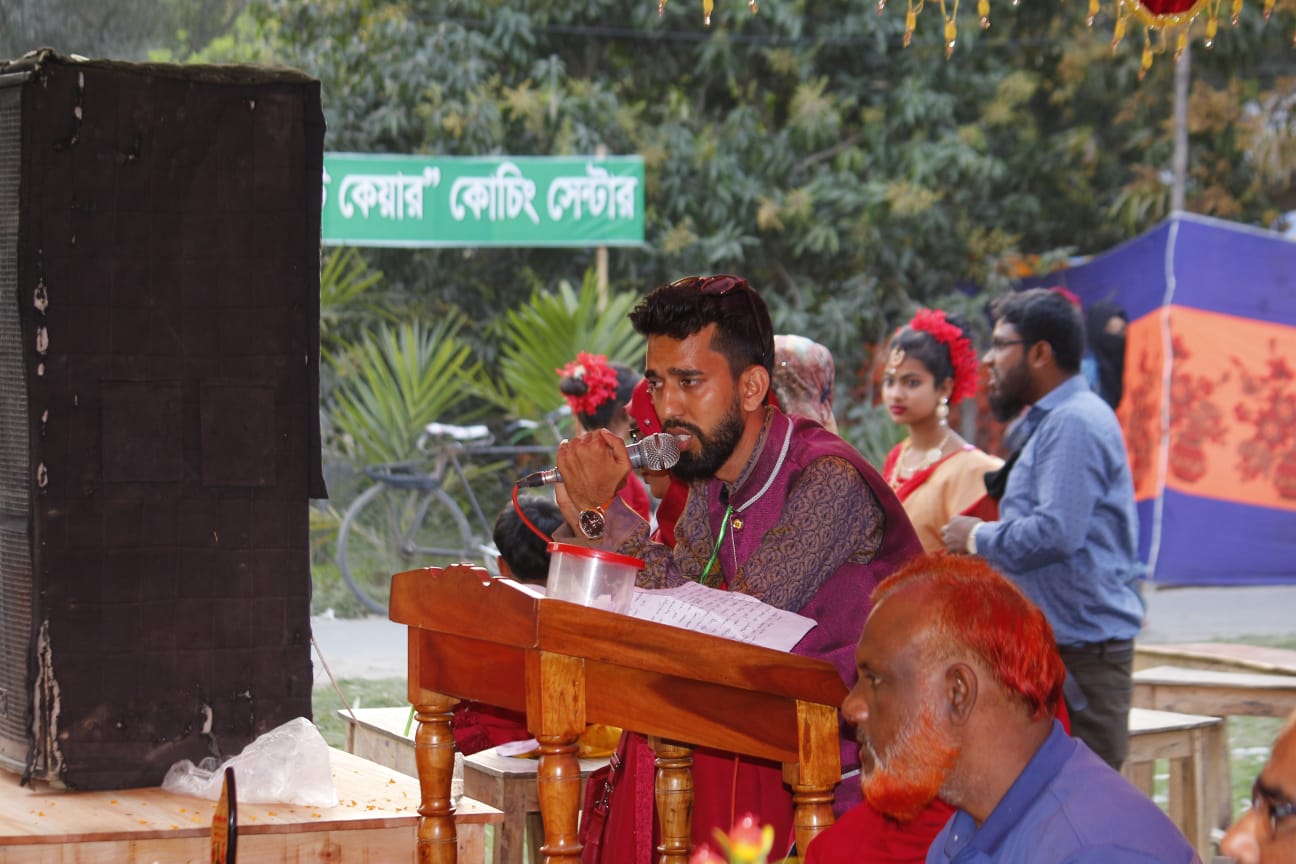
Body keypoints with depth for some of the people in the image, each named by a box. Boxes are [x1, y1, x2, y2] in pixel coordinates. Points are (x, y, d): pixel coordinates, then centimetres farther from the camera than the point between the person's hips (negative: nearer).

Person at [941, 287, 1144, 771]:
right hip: (1053, 644, 11)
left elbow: (1056, 532, -24)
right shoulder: (1050, 422, 20)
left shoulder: (1074, 423, -14)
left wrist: (978, 538, -10)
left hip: (1082, 654, -11)